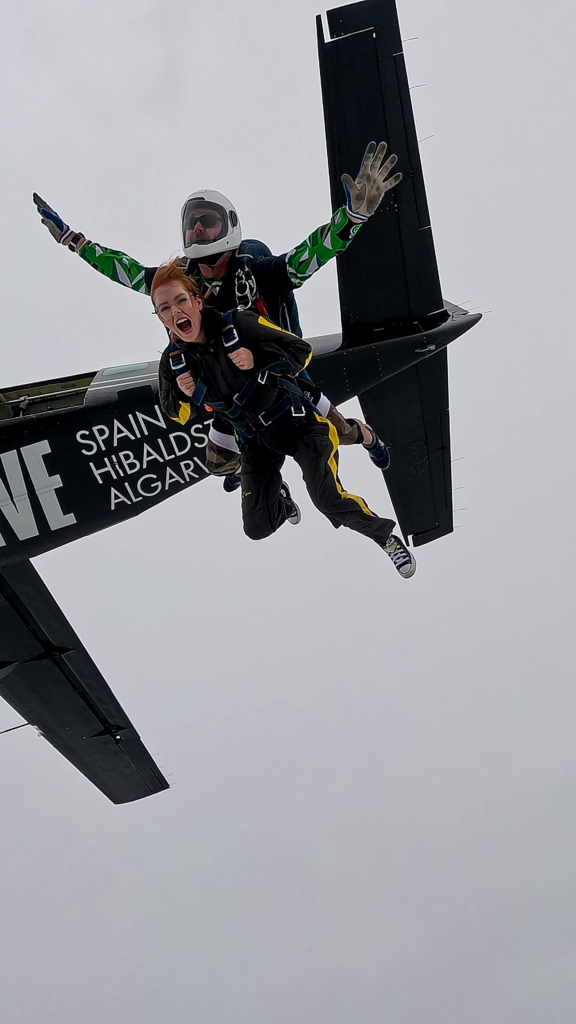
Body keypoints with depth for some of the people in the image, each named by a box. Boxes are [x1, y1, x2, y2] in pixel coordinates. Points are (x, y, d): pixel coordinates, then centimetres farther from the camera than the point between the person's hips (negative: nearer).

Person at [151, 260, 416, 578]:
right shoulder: (174, 361, -12)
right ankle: (280, 499, 39)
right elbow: (179, 414, 4)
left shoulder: (239, 324, -23)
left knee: (328, 499, -23)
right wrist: (185, 395, -19)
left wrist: (258, 359, -30)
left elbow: (302, 350, -14)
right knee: (258, 528, 1)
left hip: (296, 420, -4)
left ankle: (386, 537, 4)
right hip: (255, 442, 4)